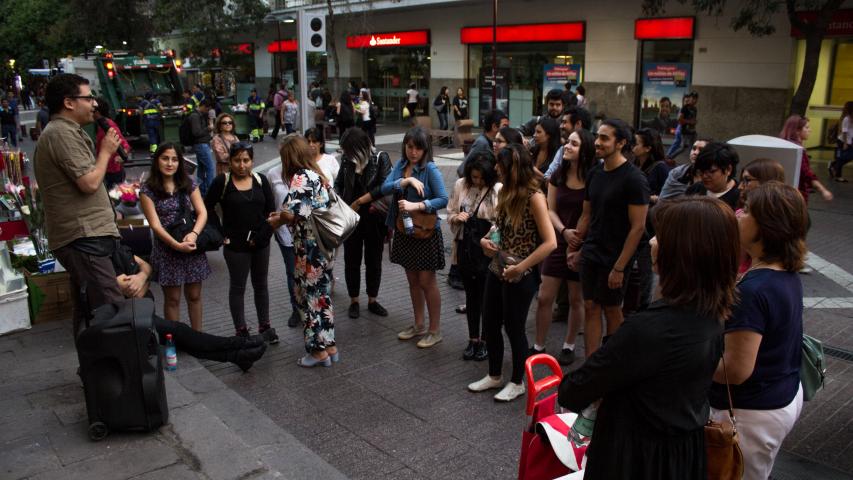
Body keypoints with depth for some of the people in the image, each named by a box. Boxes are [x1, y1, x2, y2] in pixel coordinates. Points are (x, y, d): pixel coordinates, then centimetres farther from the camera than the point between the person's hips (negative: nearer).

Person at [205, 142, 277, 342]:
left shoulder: (261, 181, 1)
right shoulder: (222, 182, -8)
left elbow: (271, 210, 2)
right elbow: (208, 208, -3)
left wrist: (263, 234, -9)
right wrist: (222, 233, -8)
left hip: (260, 243, 3)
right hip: (235, 244, -3)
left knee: (261, 285, 15)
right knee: (237, 287, 9)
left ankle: (265, 327, 27)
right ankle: (241, 331, 18)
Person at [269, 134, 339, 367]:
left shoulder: (301, 178, -15)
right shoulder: (318, 175, 11)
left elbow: (291, 213, -25)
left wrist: (277, 220, -5)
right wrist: (284, 216, 13)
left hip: (308, 249, -8)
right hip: (324, 245, 8)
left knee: (309, 297, 4)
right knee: (322, 295, 16)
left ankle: (318, 350, 13)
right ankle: (330, 345, 24)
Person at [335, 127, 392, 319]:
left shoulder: (381, 158, -12)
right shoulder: (347, 159, -3)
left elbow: (385, 186, -22)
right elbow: (339, 183, 8)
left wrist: (359, 201, -20)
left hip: (374, 219, -2)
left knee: (374, 260, 11)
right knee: (352, 261, 10)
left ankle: (372, 301, 28)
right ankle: (354, 302, 26)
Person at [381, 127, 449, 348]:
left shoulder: (431, 169, -14)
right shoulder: (400, 165, 3)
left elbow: (443, 199, -20)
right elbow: (385, 188, -9)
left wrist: (416, 206, -28)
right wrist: (406, 180, -22)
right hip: (404, 231, 6)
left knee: (427, 282, 2)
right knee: (412, 280, 16)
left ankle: (435, 330, 16)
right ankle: (419, 325, 31)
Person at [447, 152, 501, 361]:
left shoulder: (498, 190, -13)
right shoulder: (460, 185, 2)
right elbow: (450, 214, 10)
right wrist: (457, 217, -11)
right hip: (465, 248, 4)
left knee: (486, 296, 7)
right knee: (471, 295, 15)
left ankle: (485, 341, 24)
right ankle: (473, 339, 29)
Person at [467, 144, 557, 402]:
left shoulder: (534, 197, -17)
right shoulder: (506, 192, 5)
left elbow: (550, 242, -21)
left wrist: (520, 268, -20)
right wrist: (486, 240, 0)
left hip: (520, 276, -7)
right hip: (497, 270, 7)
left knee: (514, 328, 7)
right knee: (490, 324, 15)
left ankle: (517, 382, 28)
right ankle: (494, 375, 35)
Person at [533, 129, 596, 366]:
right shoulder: (558, 176, 2)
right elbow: (551, 210, 3)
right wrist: (564, 231, -14)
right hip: (558, 242, 4)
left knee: (576, 299, 10)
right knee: (544, 297, 3)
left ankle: (569, 346, 28)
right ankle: (539, 346, 18)